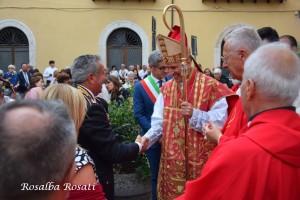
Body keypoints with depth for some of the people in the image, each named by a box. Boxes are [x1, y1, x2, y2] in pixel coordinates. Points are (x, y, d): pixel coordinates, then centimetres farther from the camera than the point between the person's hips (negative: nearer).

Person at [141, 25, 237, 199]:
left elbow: (221, 122, -15)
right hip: (172, 162, 5)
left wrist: (194, 114, -25)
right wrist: (148, 138, -16)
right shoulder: (166, 89, 6)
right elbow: (159, 122, 1)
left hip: (201, 161, -4)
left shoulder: (211, 86, -10)